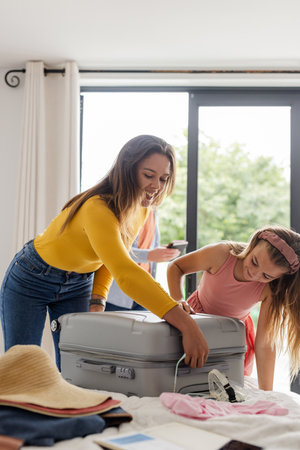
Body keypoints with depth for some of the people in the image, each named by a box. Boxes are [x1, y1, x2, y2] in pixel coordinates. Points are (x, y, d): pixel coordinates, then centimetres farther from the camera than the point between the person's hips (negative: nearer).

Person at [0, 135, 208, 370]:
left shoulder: (141, 209, -10)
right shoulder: (97, 209, -37)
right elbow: (125, 272, -50)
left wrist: (98, 300, -10)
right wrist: (186, 324, -58)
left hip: (78, 285, 7)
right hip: (31, 280, -6)